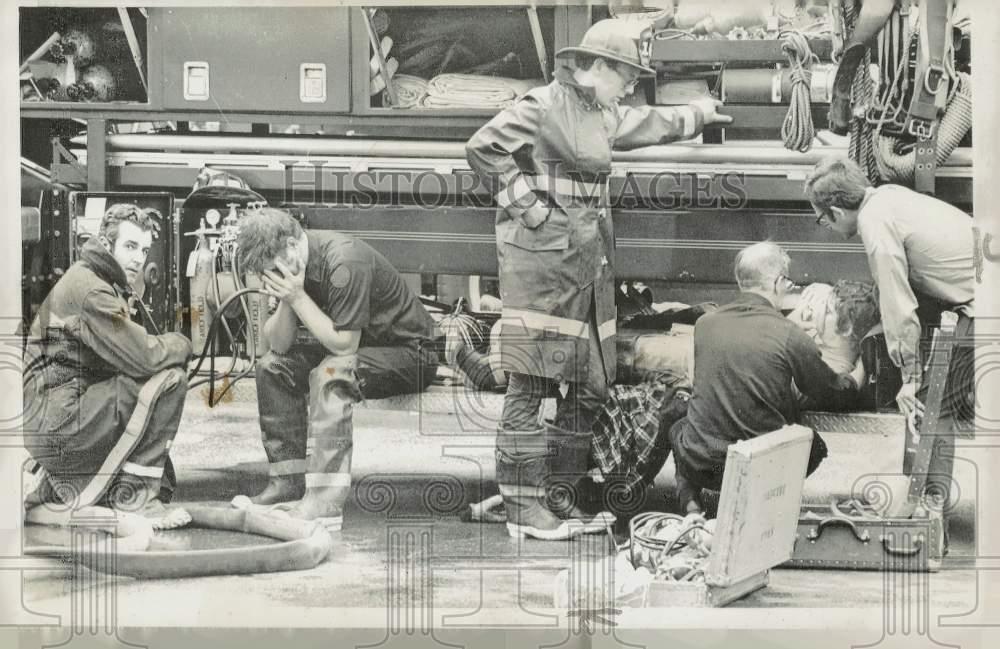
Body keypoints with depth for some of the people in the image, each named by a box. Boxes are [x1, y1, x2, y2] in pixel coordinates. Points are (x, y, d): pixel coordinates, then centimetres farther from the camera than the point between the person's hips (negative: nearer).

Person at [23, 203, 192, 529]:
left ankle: (59, 484, 21)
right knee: (168, 380, -19)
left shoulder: (106, 286, 18)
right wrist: (180, 343, -4)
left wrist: (166, 345, -2)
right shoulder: (88, 287, -15)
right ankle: (134, 496, -14)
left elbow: (125, 359, 16)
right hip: (56, 419, -10)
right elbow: (143, 358, -23)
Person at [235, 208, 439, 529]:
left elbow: (344, 344, -28)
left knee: (330, 375, -33)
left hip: (410, 352, -9)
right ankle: (288, 481, 5)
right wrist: (286, 301, -21)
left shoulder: (344, 261, -29)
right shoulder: (290, 262, -3)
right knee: (272, 366, 1)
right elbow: (279, 345, -3)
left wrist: (298, 298, -27)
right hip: (364, 344, 9)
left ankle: (325, 504, -35)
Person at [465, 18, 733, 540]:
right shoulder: (542, 106, -10)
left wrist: (697, 115, 51)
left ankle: (558, 495, 21)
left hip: (589, 262, 10)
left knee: (590, 384, 10)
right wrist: (527, 203, -15)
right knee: (529, 385, -6)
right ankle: (523, 505, 0)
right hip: (541, 258, -10)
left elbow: (647, 125, 38)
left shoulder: (603, 115, 19)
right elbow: (482, 148, -16)